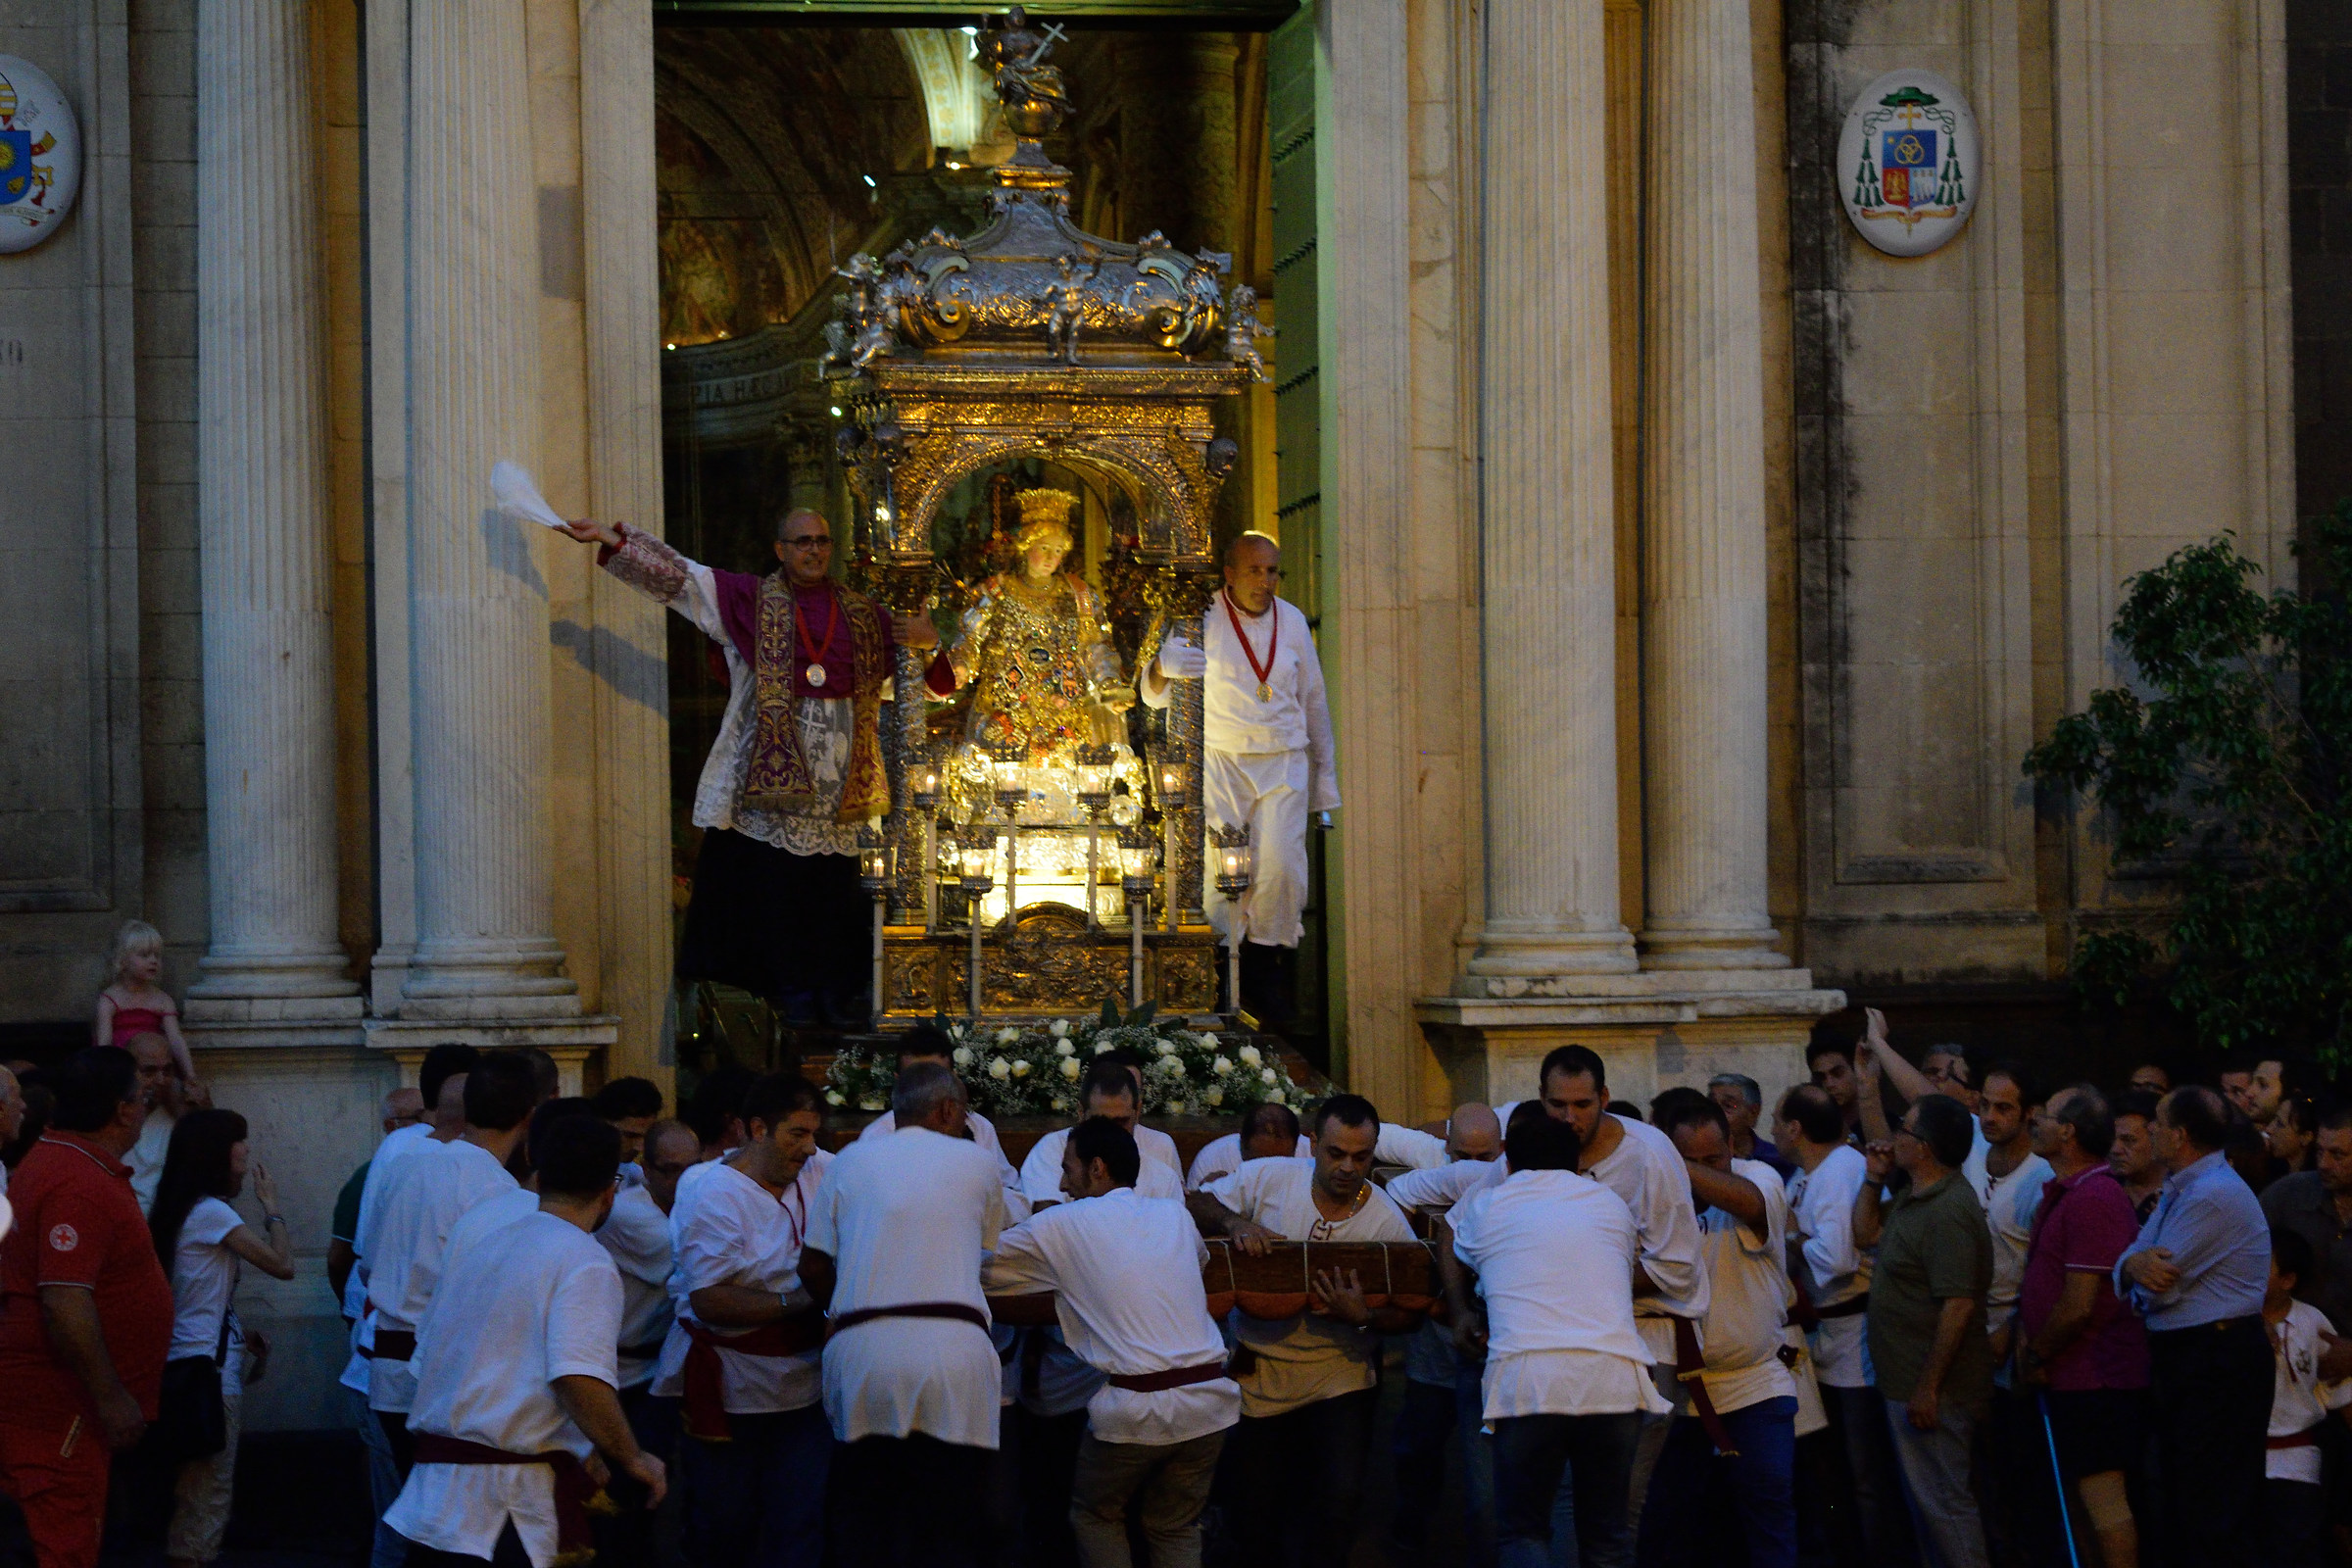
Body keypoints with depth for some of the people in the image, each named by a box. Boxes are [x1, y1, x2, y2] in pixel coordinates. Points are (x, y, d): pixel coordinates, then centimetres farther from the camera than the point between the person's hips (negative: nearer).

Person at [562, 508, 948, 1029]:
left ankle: (837, 994, 4)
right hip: (772, 765, -2)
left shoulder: (863, 614, 15)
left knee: (835, 883, -1)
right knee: (776, 883, -7)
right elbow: (679, 575, 1)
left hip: (838, 779, 2)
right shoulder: (752, 599, 7)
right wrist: (615, 542, -7)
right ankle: (793, 990, -1)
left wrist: (928, 639, 3)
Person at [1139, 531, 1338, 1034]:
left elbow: (1313, 700, 17)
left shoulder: (1292, 622, 8)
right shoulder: (1203, 620, -4)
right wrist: (1163, 666, -35)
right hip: (1221, 762, -2)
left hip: (1284, 764, 2)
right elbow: (1155, 695, -11)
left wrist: (1325, 772, 16)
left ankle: (1266, 967, 6)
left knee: (1281, 868, -10)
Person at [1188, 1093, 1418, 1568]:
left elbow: (1409, 1313, -6)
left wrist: (1362, 1317, -26)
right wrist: (1234, 1222, -21)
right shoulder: (1266, 1179, -8)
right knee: (1257, 1508, 5)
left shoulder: (1387, 1222, -12)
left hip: (1338, 1371, -1)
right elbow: (1194, 1207, -2)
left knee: (1340, 1499, -16)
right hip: (1259, 1367, 1)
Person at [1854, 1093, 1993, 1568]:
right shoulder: (1913, 1198, 9)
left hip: (1932, 1390, -11)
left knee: (1942, 1502, -5)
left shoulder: (1948, 1213, -24)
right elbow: (1866, 1231, 23)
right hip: (1906, 1380, 11)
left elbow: (1958, 1305, -27)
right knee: (1924, 1498, 18)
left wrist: (1927, 1387, -25)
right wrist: (1875, 1179, 9)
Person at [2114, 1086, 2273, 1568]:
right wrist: (2135, 1265, -16)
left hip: (2219, 1363, -10)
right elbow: (2127, 1262, 9)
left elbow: (2159, 1287, -21)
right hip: (2181, 1358, 10)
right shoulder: (2177, 1191, 14)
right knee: (2182, 1499, 16)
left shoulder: (2214, 1195, -19)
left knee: (2213, 1514, -7)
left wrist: (2138, 1266, 3)